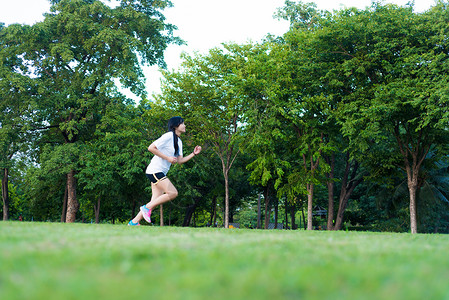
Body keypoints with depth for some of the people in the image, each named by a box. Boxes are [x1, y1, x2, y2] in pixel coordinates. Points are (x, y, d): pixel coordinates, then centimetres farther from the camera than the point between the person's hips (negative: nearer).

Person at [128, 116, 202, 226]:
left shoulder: (179, 142, 17)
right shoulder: (168, 136, -11)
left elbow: (180, 160, 16)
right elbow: (151, 148, -16)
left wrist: (193, 154, 5)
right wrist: (167, 158, -16)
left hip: (161, 173, 9)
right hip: (155, 170, -9)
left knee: (156, 200, 4)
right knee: (173, 193, -18)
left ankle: (134, 222, 7)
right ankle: (147, 207, -8)